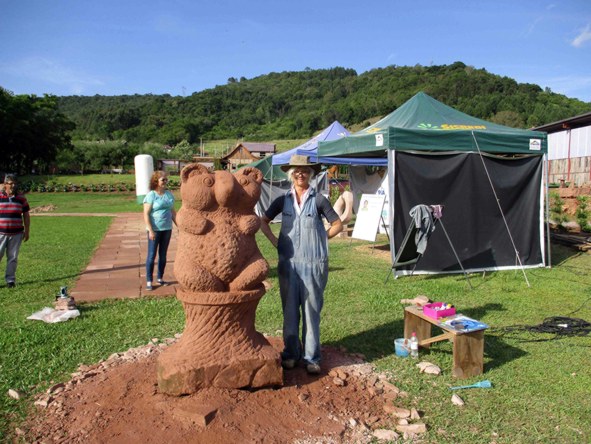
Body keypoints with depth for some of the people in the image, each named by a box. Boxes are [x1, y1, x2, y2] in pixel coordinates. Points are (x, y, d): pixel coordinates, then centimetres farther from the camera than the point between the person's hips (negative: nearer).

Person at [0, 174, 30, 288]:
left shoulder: (21, 198, 6)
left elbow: (26, 215, 10)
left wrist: (27, 231, 7)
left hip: (16, 234, 2)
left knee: (13, 257, 6)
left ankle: (10, 279, 14)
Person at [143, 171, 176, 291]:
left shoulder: (169, 194, 7)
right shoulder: (151, 195, -10)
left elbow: (173, 211, 14)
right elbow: (146, 214, -13)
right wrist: (150, 230, -19)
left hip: (167, 229, 5)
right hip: (155, 230, -5)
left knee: (163, 255, 13)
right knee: (151, 256, 0)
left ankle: (160, 278, 25)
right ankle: (149, 281, 8)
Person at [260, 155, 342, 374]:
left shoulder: (318, 200, -2)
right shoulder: (283, 200, 5)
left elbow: (337, 224, 5)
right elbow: (263, 221, 15)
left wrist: (320, 239, -1)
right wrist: (276, 242, 5)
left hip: (313, 264, -2)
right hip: (288, 263, 3)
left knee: (311, 310, 4)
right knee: (289, 309, 10)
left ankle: (311, 357, 15)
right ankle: (291, 352, 25)